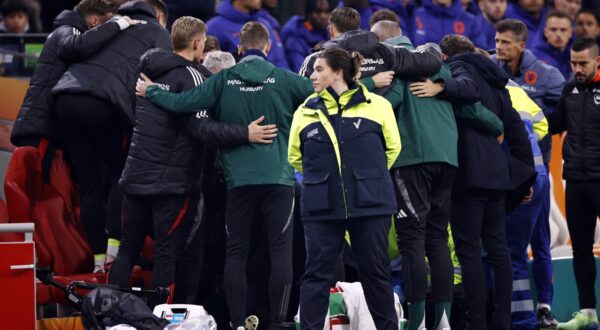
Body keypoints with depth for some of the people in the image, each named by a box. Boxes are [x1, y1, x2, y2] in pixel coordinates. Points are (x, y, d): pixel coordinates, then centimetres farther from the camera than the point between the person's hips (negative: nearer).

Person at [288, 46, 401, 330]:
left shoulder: (376, 105, -1)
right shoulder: (306, 112, 6)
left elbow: (392, 147, 10)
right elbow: (295, 156, 17)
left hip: (370, 203, -1)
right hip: (321, 208, 1)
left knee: (375, 272, 6)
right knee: (317, 274, 0)